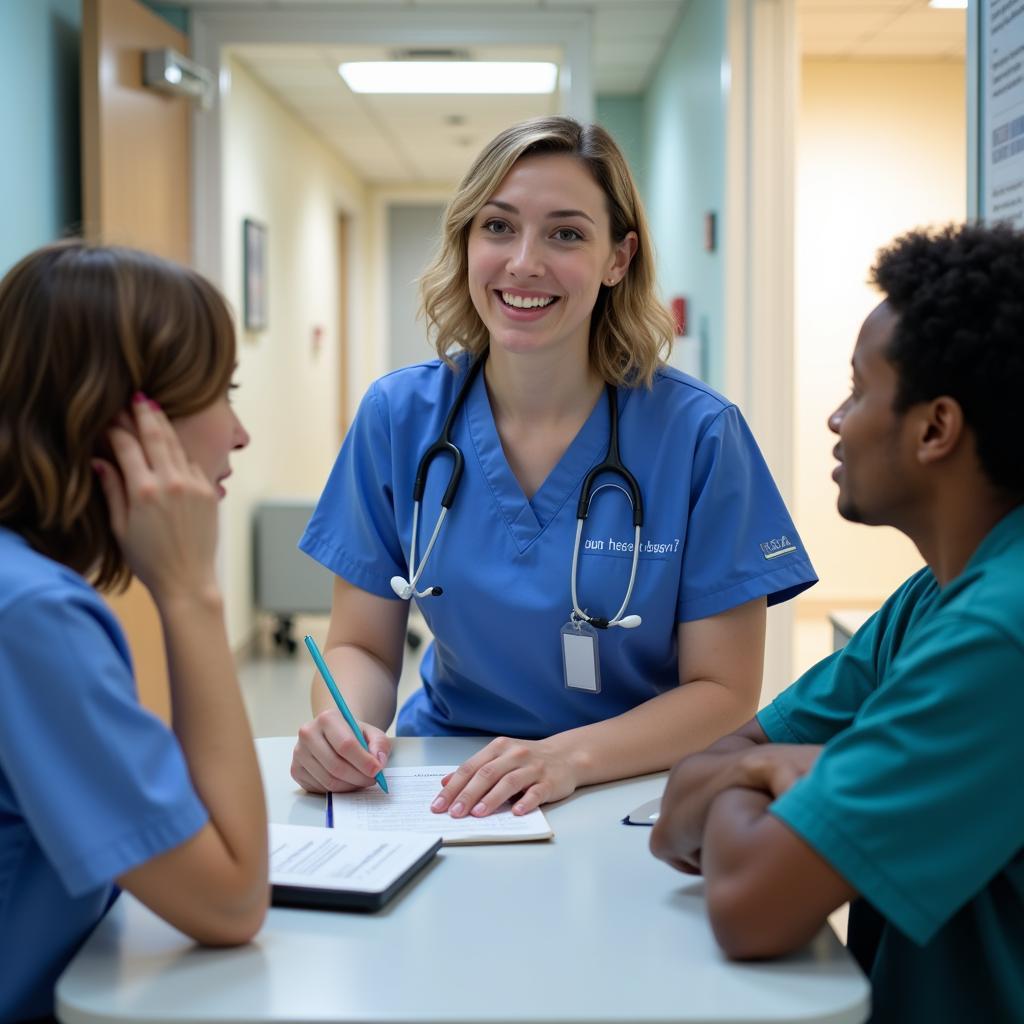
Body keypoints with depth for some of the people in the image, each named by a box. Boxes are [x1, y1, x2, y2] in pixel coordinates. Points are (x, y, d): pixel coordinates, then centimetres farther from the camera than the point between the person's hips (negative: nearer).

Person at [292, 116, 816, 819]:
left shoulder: (698, 434, -11)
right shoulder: (399, 417, -3)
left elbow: (725, 692, -9)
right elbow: (364, 647, 3)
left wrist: (570, 758, -26)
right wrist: (343, 726, -20)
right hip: (444, 786, 0)